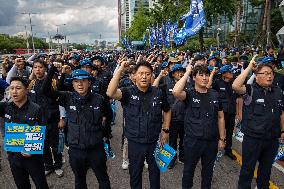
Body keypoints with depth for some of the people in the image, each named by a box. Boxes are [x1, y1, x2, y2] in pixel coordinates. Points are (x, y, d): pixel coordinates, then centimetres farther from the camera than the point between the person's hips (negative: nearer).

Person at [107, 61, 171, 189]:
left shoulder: (159, 93, -5)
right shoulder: (128, 93, -11)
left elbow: (167, 111, 10)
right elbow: (110, 93, -31)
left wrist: (165, 130, 5)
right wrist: (120, 71, -29)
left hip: (155, 141, 2)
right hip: (135, 142, -1)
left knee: (155, 171, 21)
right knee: (135, 173, 19)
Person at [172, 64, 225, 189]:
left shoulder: (214, 95, 3)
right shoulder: (189, 94, -7)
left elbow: (220, 118, 9)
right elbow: (176, 92, -31)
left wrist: (222, 139, 7)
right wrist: (187, 73, -20)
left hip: (212, 141, 3)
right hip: (193, 140, -3)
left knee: (208, 170, 21)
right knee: (189, 169, 15)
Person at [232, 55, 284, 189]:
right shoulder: (250, 90, -12)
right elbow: (235, 86, -33)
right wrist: (249, 68, -26)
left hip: (273, 139, 5)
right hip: (252, 138, -5)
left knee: (266, 167, 24)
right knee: (248, 168, 10)